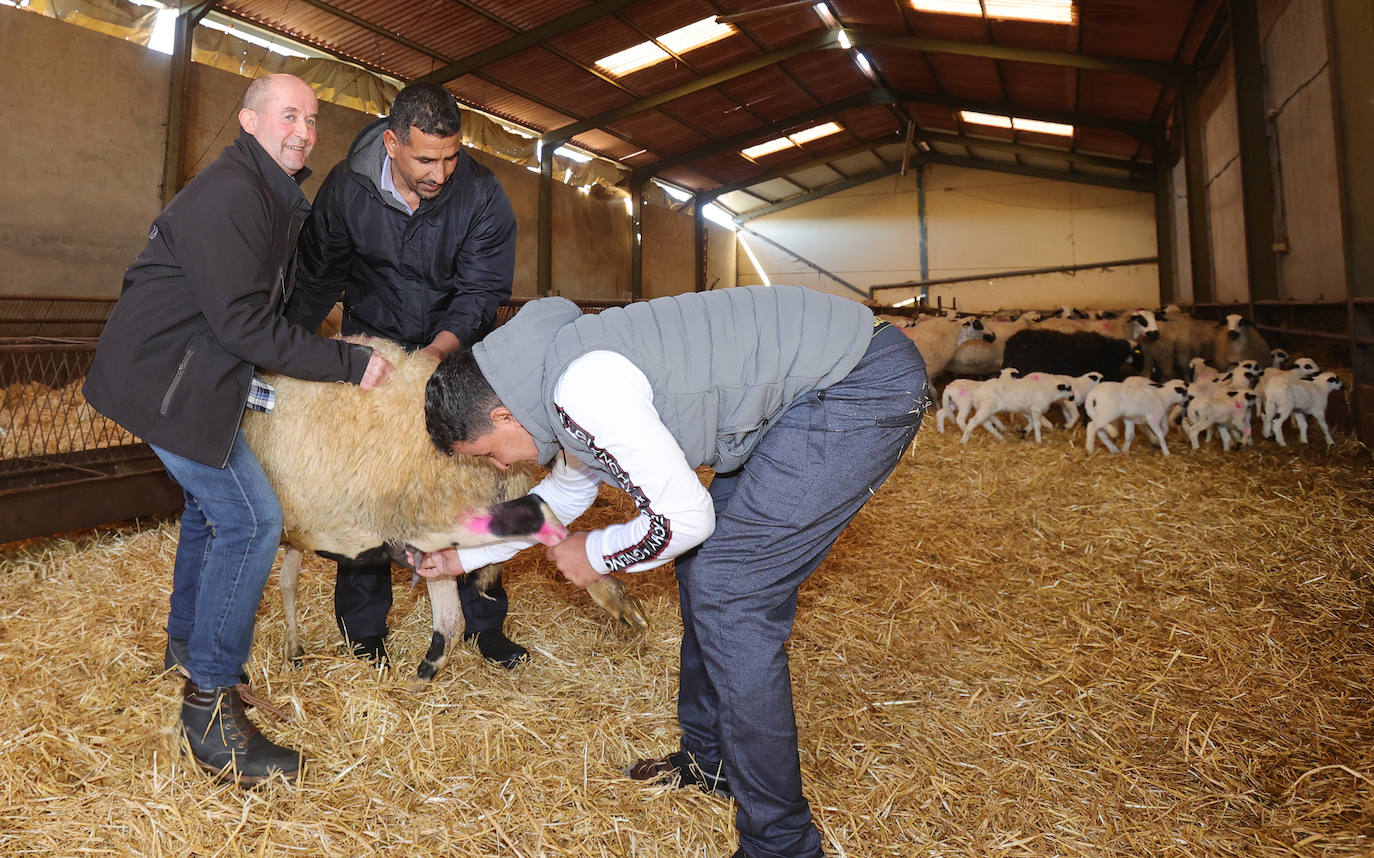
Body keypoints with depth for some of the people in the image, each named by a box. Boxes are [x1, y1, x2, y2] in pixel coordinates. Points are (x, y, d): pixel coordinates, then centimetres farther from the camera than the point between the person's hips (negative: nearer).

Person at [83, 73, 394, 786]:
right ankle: (209, 708, -3)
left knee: (211, 501, 23)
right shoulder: (228, 194, -20)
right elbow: (244, 325, -25)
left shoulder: (278, 199, 12)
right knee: (249, 519, -13)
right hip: (163, 375, -11)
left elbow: (277, 302, 16)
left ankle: (187, 643, 42)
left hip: (189, 371, 11)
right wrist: (348, 364, -23)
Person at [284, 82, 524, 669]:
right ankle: (364, 632, 14)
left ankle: (483, 623, 14)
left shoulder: (481, 194, -17)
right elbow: (317, 278, -1)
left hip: (453, 348, 0)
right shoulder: (347, 187, -13)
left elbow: (481, 290, -16)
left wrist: (439, 350, -32)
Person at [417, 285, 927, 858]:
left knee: (729, 593, -9)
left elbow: (681, 518, -19)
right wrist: (462, 557, 35)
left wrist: (595, 555, 0)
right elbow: (565, 491, 28)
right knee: (706, 563, 15)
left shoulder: (585, 387, -22)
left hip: (866, 384, -10)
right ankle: (711, 760, 32)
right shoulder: (564, 383, 11)